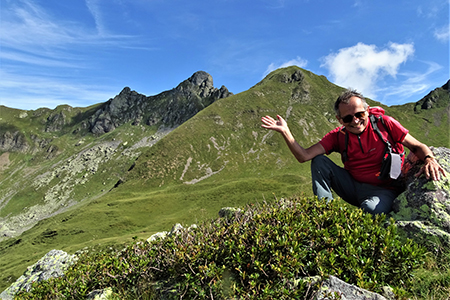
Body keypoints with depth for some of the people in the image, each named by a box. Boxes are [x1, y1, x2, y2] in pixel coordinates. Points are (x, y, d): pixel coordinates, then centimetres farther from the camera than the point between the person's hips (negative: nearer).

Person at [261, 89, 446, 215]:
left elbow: (417, 146, 1)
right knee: (319, 162, -12)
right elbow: (304, 156, -14)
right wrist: (285, 132, -23)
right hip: (354, 187, 4)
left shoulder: (385, 124, -9)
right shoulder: (338, 136, -4)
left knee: (371, 208, -38)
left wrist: (429, 159, -23)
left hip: (383, 190, -3)